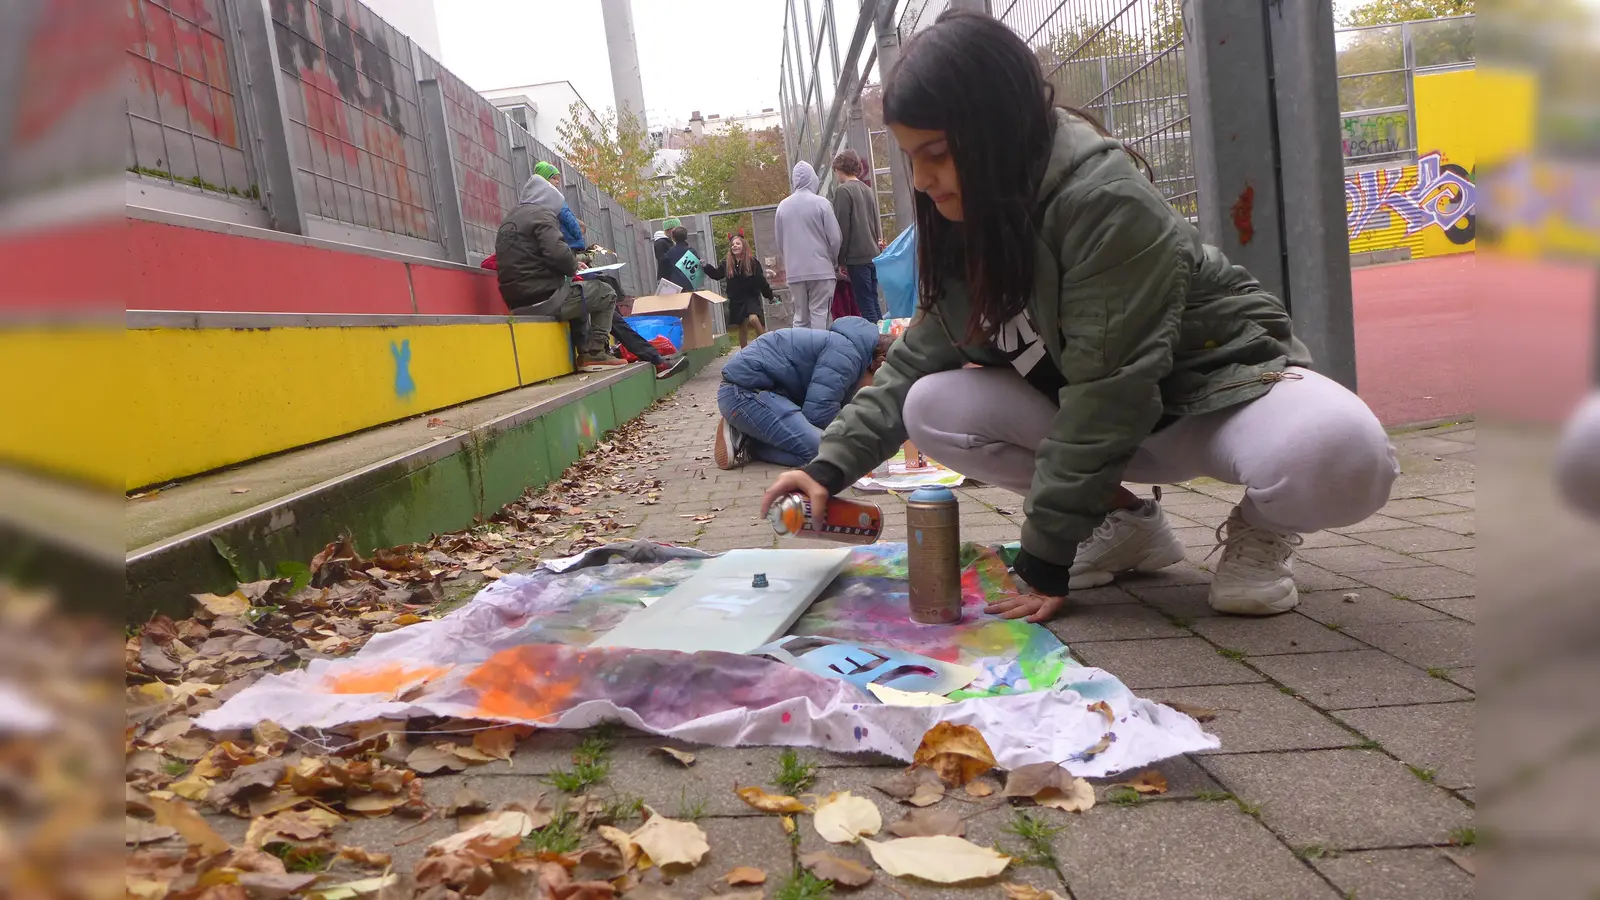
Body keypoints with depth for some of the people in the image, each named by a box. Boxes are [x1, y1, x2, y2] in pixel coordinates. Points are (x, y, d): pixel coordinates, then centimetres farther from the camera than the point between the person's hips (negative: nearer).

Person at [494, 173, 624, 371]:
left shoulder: (509, 221, 22)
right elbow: (558, 254, -21)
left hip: (519, 302, 9)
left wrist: (570, 266, 21)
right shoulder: (541, 214, -6)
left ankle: (584, 353, 24)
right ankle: (595, 353, 4)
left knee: (578, 295, 33)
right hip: (543, 298, -9)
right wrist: (573, 267, 1)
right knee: (606, 293, 8)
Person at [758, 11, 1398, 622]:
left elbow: (1108, 391, -29)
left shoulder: (1106, 201, -29)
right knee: (932, 408, -16)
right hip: (1095, 414, 7)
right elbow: (913, 363, 2)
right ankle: (1129, 524, 0)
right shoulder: (963, 229, -5)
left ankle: (1260, 529, -3)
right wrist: (831, 465, -11)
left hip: (1221, 381, -7)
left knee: (1339, 456, -40)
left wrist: (1044, 556, -25)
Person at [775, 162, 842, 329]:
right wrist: (834, 262, 12)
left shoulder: (782, 206, 4)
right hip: (820, 269, -3)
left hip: (794, 272, 3)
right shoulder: (820, 203, -6)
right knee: (819, 314, -1)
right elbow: (834, 238, -4)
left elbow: (780, 243, 9)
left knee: (800, 317, 8)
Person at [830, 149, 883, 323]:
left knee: (866, 306, -7)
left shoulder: (843, 190, -7)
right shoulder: (867, 190, 15)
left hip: (857, 257, -7)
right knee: (873, 303, 11)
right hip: (873, 255, 7)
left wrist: (841, 260, -6)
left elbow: (842, 228, -11)